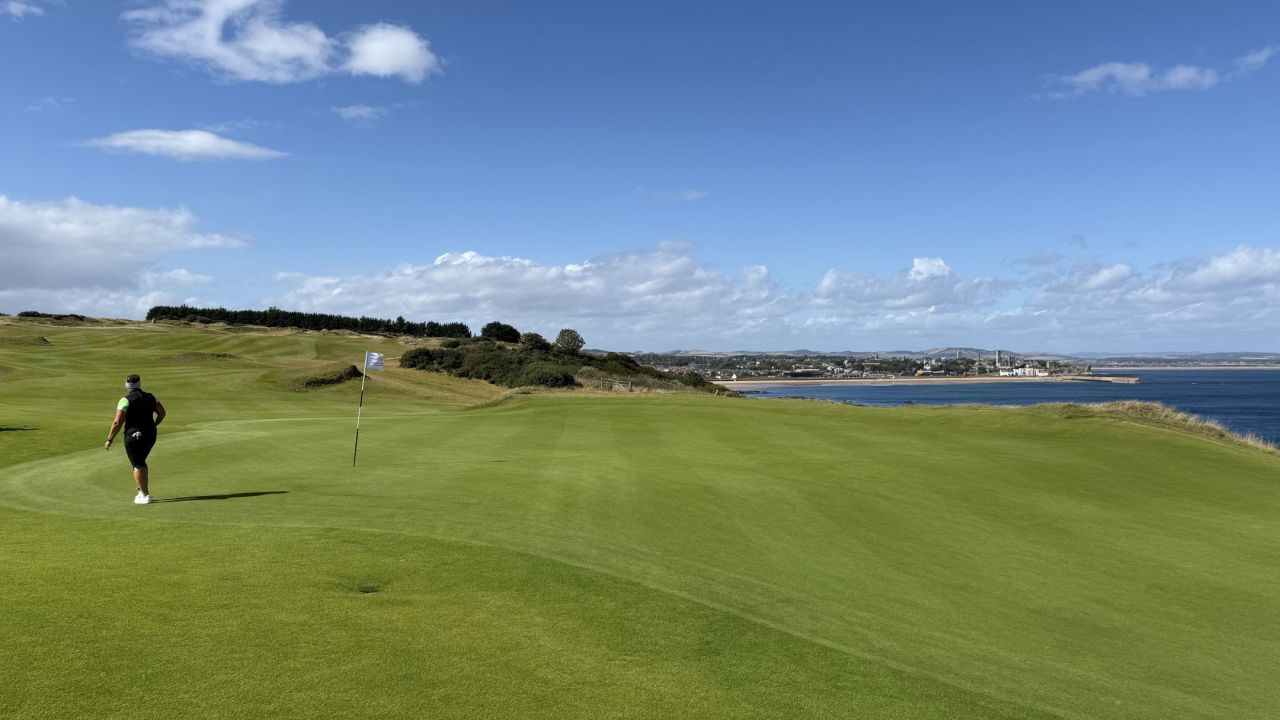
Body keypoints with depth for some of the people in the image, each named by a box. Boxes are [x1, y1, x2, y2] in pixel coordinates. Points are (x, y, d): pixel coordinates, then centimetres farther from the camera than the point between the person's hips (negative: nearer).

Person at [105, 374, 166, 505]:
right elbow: (162, 413, 10)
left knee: (137, 465, 1)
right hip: (150, 435, 5)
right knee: (141, 462, 22)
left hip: (134, 436, -5)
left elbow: (117, 423, -14)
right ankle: (143, 490, 23)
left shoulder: (125, 400, -12)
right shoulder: (150, 397, 4)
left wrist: (109, 439, -6)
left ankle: (144, 495, -1)